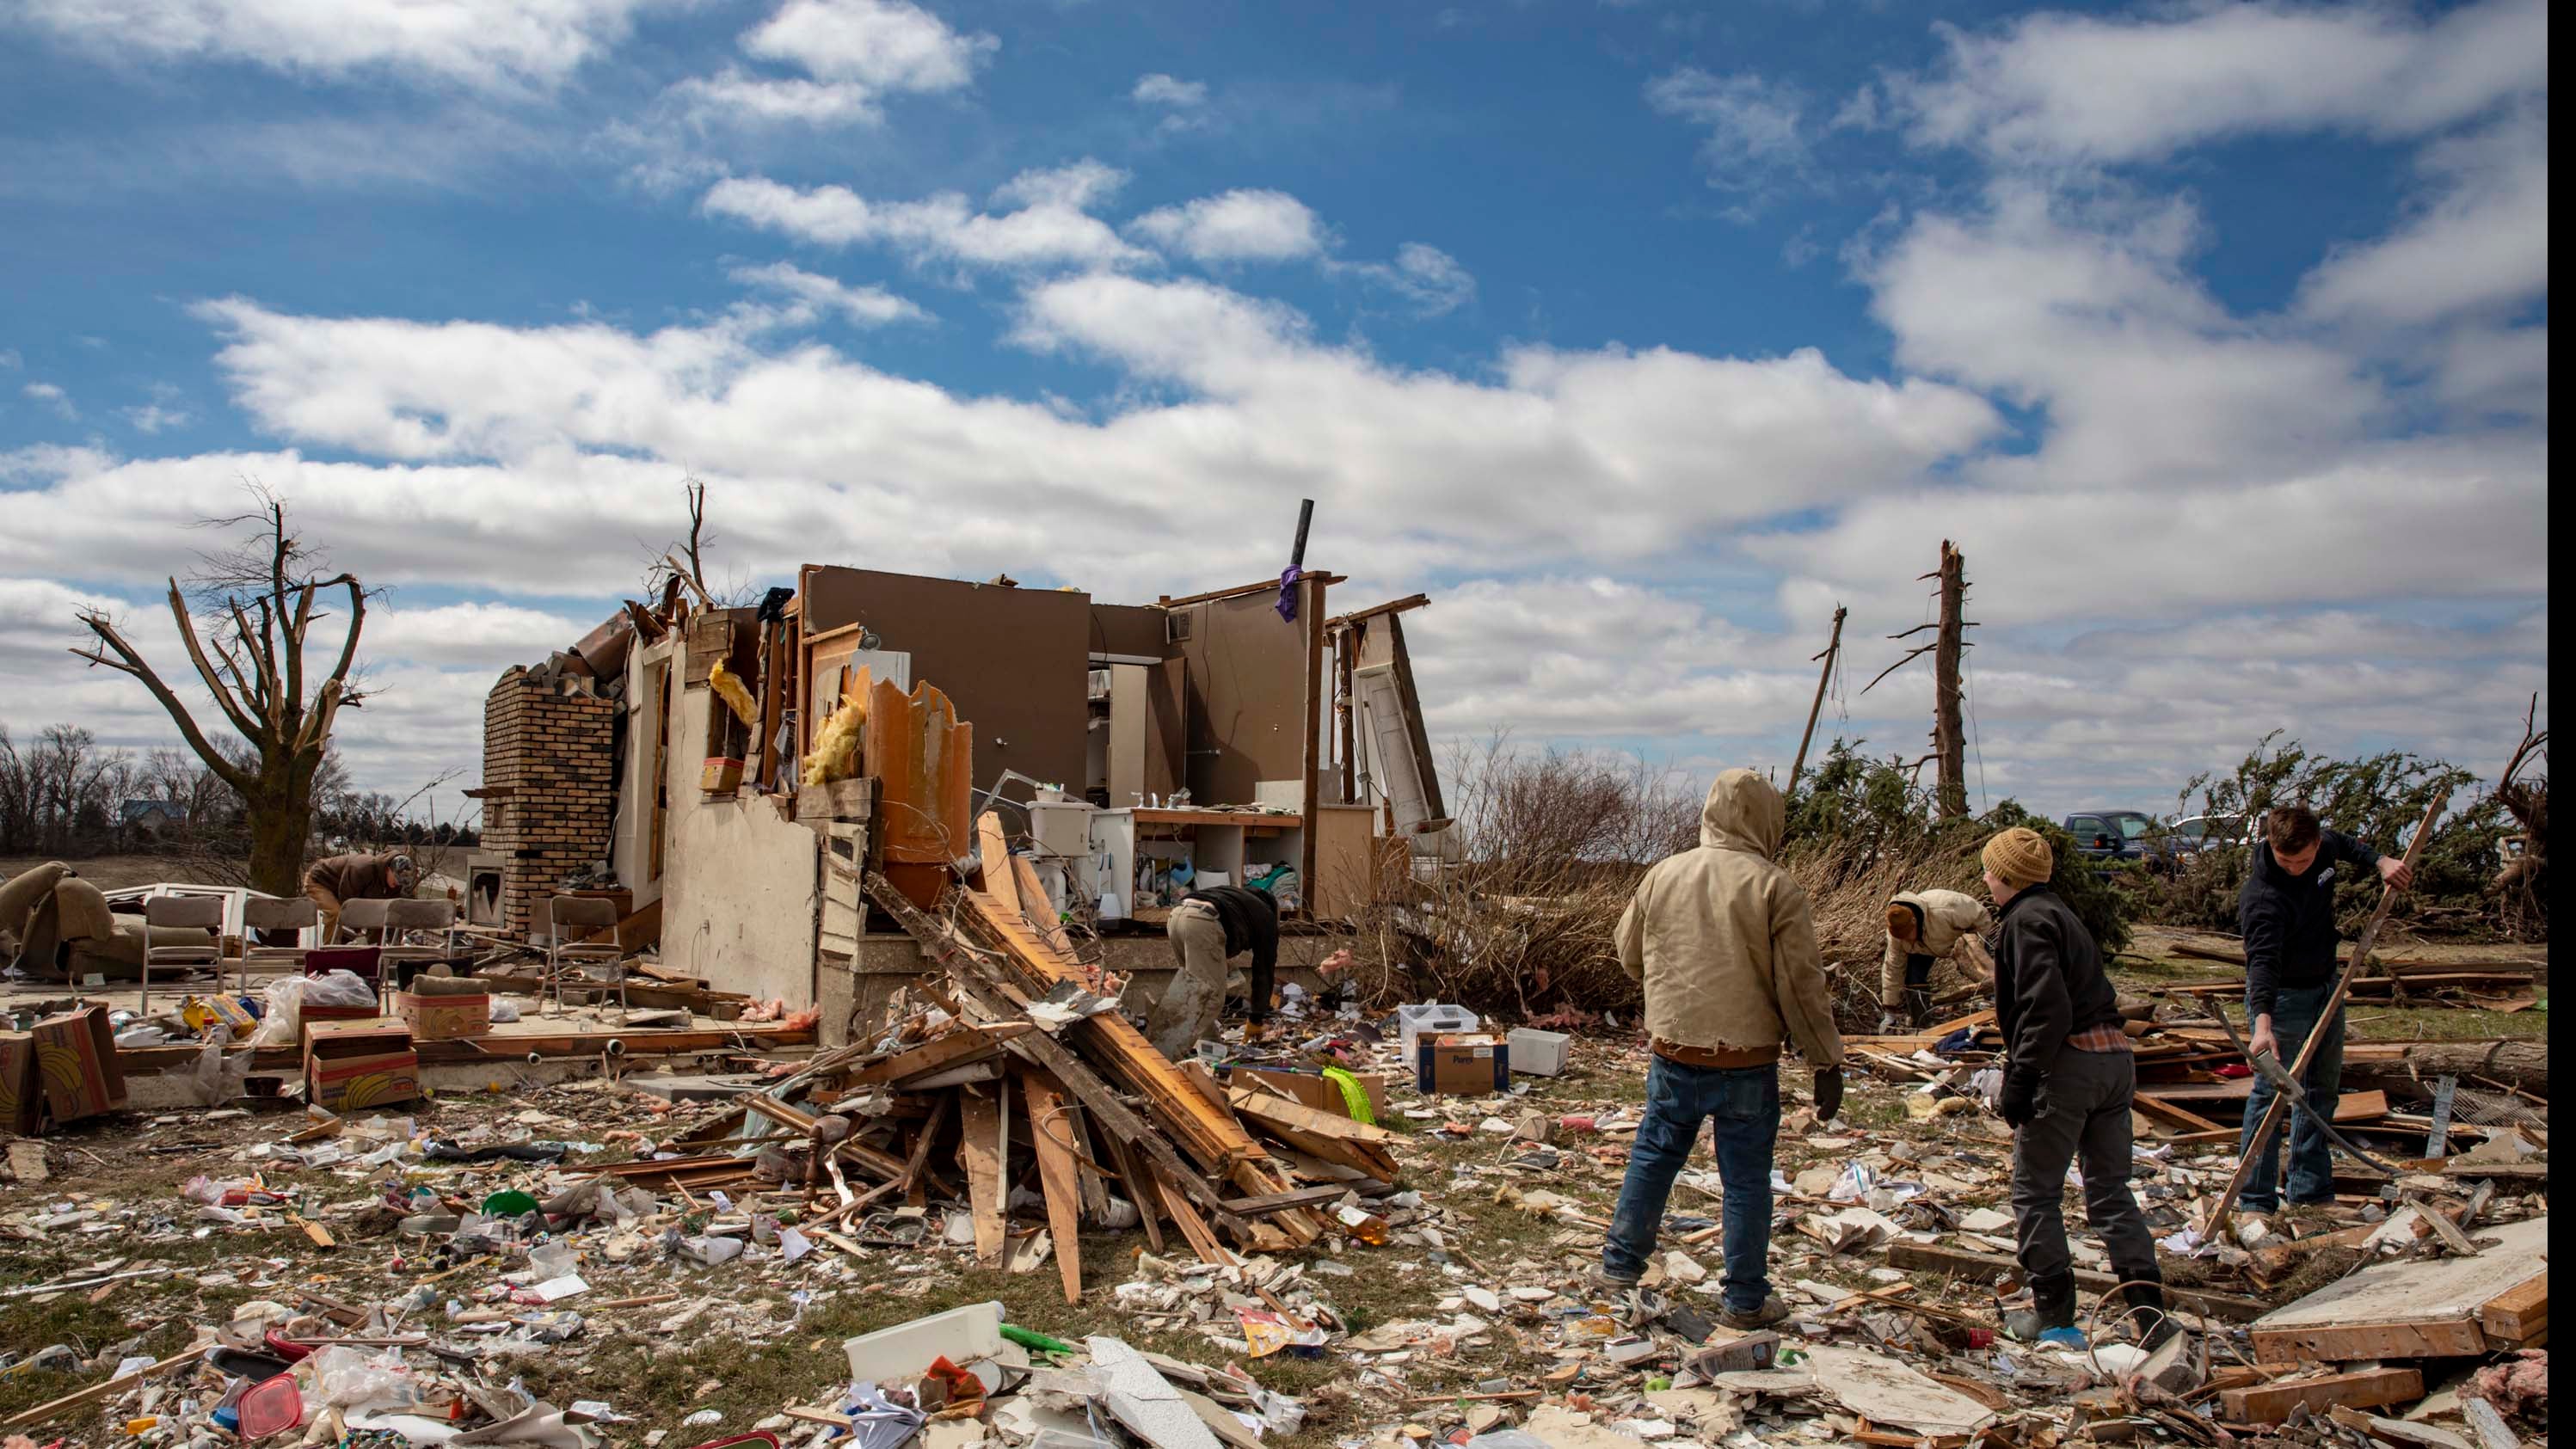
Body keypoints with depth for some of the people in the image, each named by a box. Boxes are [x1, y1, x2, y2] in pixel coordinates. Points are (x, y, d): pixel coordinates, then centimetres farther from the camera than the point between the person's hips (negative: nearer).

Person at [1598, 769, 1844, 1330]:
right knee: (1746, 1180, 9)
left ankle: (1619, 1265, 26)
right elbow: (1802, 986, -10)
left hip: (1672, 1056, 3)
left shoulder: (1662, 875, 0)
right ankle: (1746, 1301, 19)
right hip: (1747, 1064, -3)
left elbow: (1629, 954, 12)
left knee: (1652, 1158, 19)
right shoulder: (1775, 888, -12)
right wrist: (1827, 1063, -1)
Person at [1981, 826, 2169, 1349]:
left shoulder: (2026, 920, -10)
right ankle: (2151, 1315, 12)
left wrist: (2020, 1080, -16)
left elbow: (2047, 1009, -20)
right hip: (2115, 1056, 9)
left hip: (2068, 1064, -9)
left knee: (2035, 1193, 5)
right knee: (2111, 1190, 15)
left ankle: (2053, 1315, 10)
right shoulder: (2058, 910, 18)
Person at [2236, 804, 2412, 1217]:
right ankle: (2255, 1201, -5)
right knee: (2271, 1094, -10)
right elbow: (2262, 958, -44)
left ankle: (2311, 1190, 26)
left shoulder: (2324, 846, -10)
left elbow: (2346, 845, 17)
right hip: (2282, 997, -8)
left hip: (2325, 987, 8)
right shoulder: (2262, 896, -32)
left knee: (2322, 1090, 15)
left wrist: (2381, 862, 0)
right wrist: (2263, 1021, -56)